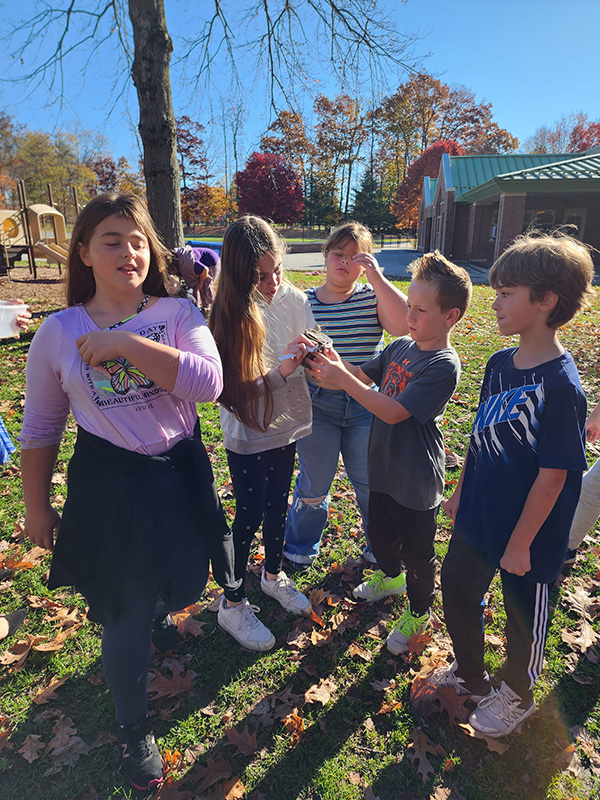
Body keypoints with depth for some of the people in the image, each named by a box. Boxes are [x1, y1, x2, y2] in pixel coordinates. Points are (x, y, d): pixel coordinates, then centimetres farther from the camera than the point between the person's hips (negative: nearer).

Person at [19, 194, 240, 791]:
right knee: (126, 613, 10)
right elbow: (40, 429, 2)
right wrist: (37, 507, 6)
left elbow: (209, 383, -25)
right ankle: (133, 727, 39)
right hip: (108, 485, -1)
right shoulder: (58, 332, -6)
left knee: (182, 581, 25)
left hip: (179, 475, 2)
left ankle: (158, 613, 65)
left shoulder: (178, 314, -7)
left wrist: (125, 343, -28)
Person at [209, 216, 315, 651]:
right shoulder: (229, 314, -18)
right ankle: (233, 604, 30)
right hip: (249, 437, -4)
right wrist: (281, 371, -31)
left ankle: (274, 575, 47)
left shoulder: (293, 300, -7)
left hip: (287, 426, 5)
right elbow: (237, 390, -19)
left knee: (278, 506, 21)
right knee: (249, 517, 7)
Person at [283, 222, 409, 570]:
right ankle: (301, 549, 39)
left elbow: (405, 325, -21)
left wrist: (377, 276, -20)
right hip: (318, 405, 1)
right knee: (313, 484, 12)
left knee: (371, 482, 12)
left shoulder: (373, 297, -1)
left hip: (366, 406, 0)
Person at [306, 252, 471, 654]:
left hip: (417, 480, -7)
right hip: (384, 466, 7)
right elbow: (363, 375, 5)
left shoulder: (444, 366, -24)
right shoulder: (401, 347, -1)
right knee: (379, 533, 27)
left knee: (416, 550, 14)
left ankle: (419, 612, 40)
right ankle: (391, 576, 56)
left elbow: (393, 412, -28)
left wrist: (343, 379, -29)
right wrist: (331, 362, -16)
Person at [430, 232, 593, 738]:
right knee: (457, 592, 22)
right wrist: (460, 494, 13)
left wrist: (520, 544, -15)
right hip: (478, 518, 7)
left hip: (527, 535, -7)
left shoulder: (561, 385, -25)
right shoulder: (501, 364, -2)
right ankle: (470, 676, 49)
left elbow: (553, 476, -21)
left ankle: (517, 695, 47)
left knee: (524, 618, 18)